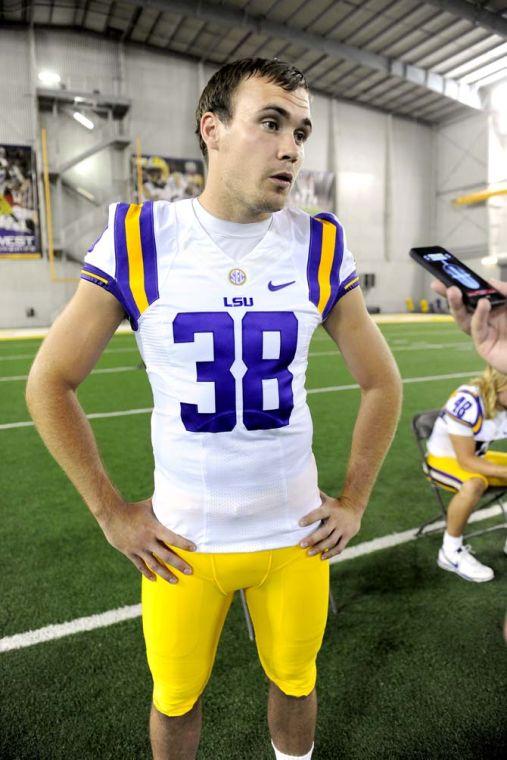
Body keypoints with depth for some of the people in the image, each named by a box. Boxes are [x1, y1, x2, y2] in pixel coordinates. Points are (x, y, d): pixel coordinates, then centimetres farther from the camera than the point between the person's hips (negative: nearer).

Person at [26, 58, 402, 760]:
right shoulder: (140, 239, -9)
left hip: (296, 535, 2)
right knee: (177, 696, 20)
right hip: (180, 542, -1)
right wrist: (111, 511, -4)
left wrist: (354, 501, 3)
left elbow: (381, 383, 6)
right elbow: (50, 383, -2)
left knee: (294, 682, 23)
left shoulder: (319, 248, -4)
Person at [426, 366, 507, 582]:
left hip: (478, 456, 8)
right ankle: (450, 552, -16)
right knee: (473, 485, -36)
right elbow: (466, 461, -27)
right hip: (444, 458, -8)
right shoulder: (468, 402, -32)